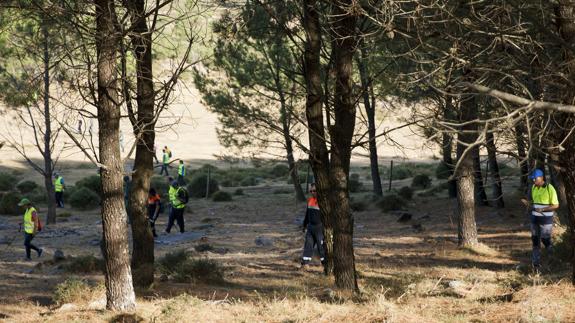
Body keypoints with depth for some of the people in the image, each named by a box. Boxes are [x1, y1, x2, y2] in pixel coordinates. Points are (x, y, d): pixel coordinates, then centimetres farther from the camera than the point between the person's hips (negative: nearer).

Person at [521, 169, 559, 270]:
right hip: (535, 218, 6)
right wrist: (527, 203, -8)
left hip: (546, 219, -6)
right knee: (535, 240, 2)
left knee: (545, 239, -4)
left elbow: (556, 205, -14)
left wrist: (542, 209, -24)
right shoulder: (533, 188, 5)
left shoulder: (550, 188, -15)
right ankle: (536, 263, 6)